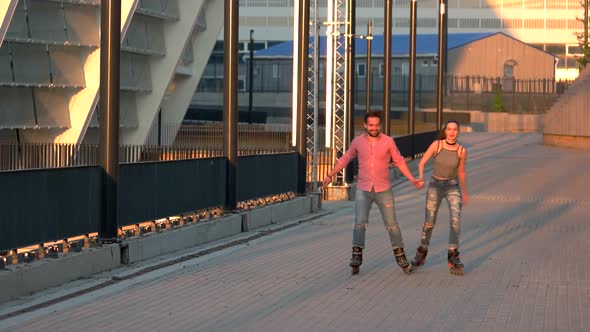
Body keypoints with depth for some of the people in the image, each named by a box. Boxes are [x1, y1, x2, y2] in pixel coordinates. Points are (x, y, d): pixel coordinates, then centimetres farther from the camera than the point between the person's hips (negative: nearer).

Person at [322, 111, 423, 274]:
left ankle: (399, 255, 15)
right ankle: (357, 255, -10)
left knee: (391, 224, 2)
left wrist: (412, 179, -1)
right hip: (363, 190, 0)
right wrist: (330, 175, 7)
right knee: (360, 222, -14)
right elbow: (344, 159, 11)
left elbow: (399, 161, 4)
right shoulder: (358, 141, -1)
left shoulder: (388, 141, -5)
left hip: (384, 190, 0)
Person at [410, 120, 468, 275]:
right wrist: (421, 177, -31)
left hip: (453, 188, 0)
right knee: (429, 223, 6)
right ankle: (421, 254, 29)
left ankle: (453, 257, -15)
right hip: (435, 187, 0)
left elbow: (461, 172, 8)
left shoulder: (461, 150, -7)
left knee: (456, 220, -20)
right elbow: (421, 163, -9)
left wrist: (465, 193, 17)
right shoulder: (436, 144, -10)